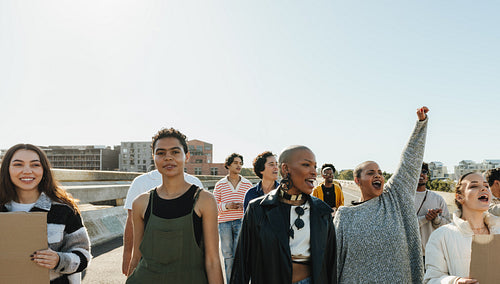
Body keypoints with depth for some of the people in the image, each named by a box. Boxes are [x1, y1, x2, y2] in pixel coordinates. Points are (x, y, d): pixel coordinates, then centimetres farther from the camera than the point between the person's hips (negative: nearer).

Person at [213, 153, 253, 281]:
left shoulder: (247, 184, 9)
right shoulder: (220, 185, 7)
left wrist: (244, 207, -9)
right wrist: (226, 206, -13)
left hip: (241, 222, 0)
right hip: (225, 222, 1)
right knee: (228, 256, 6)